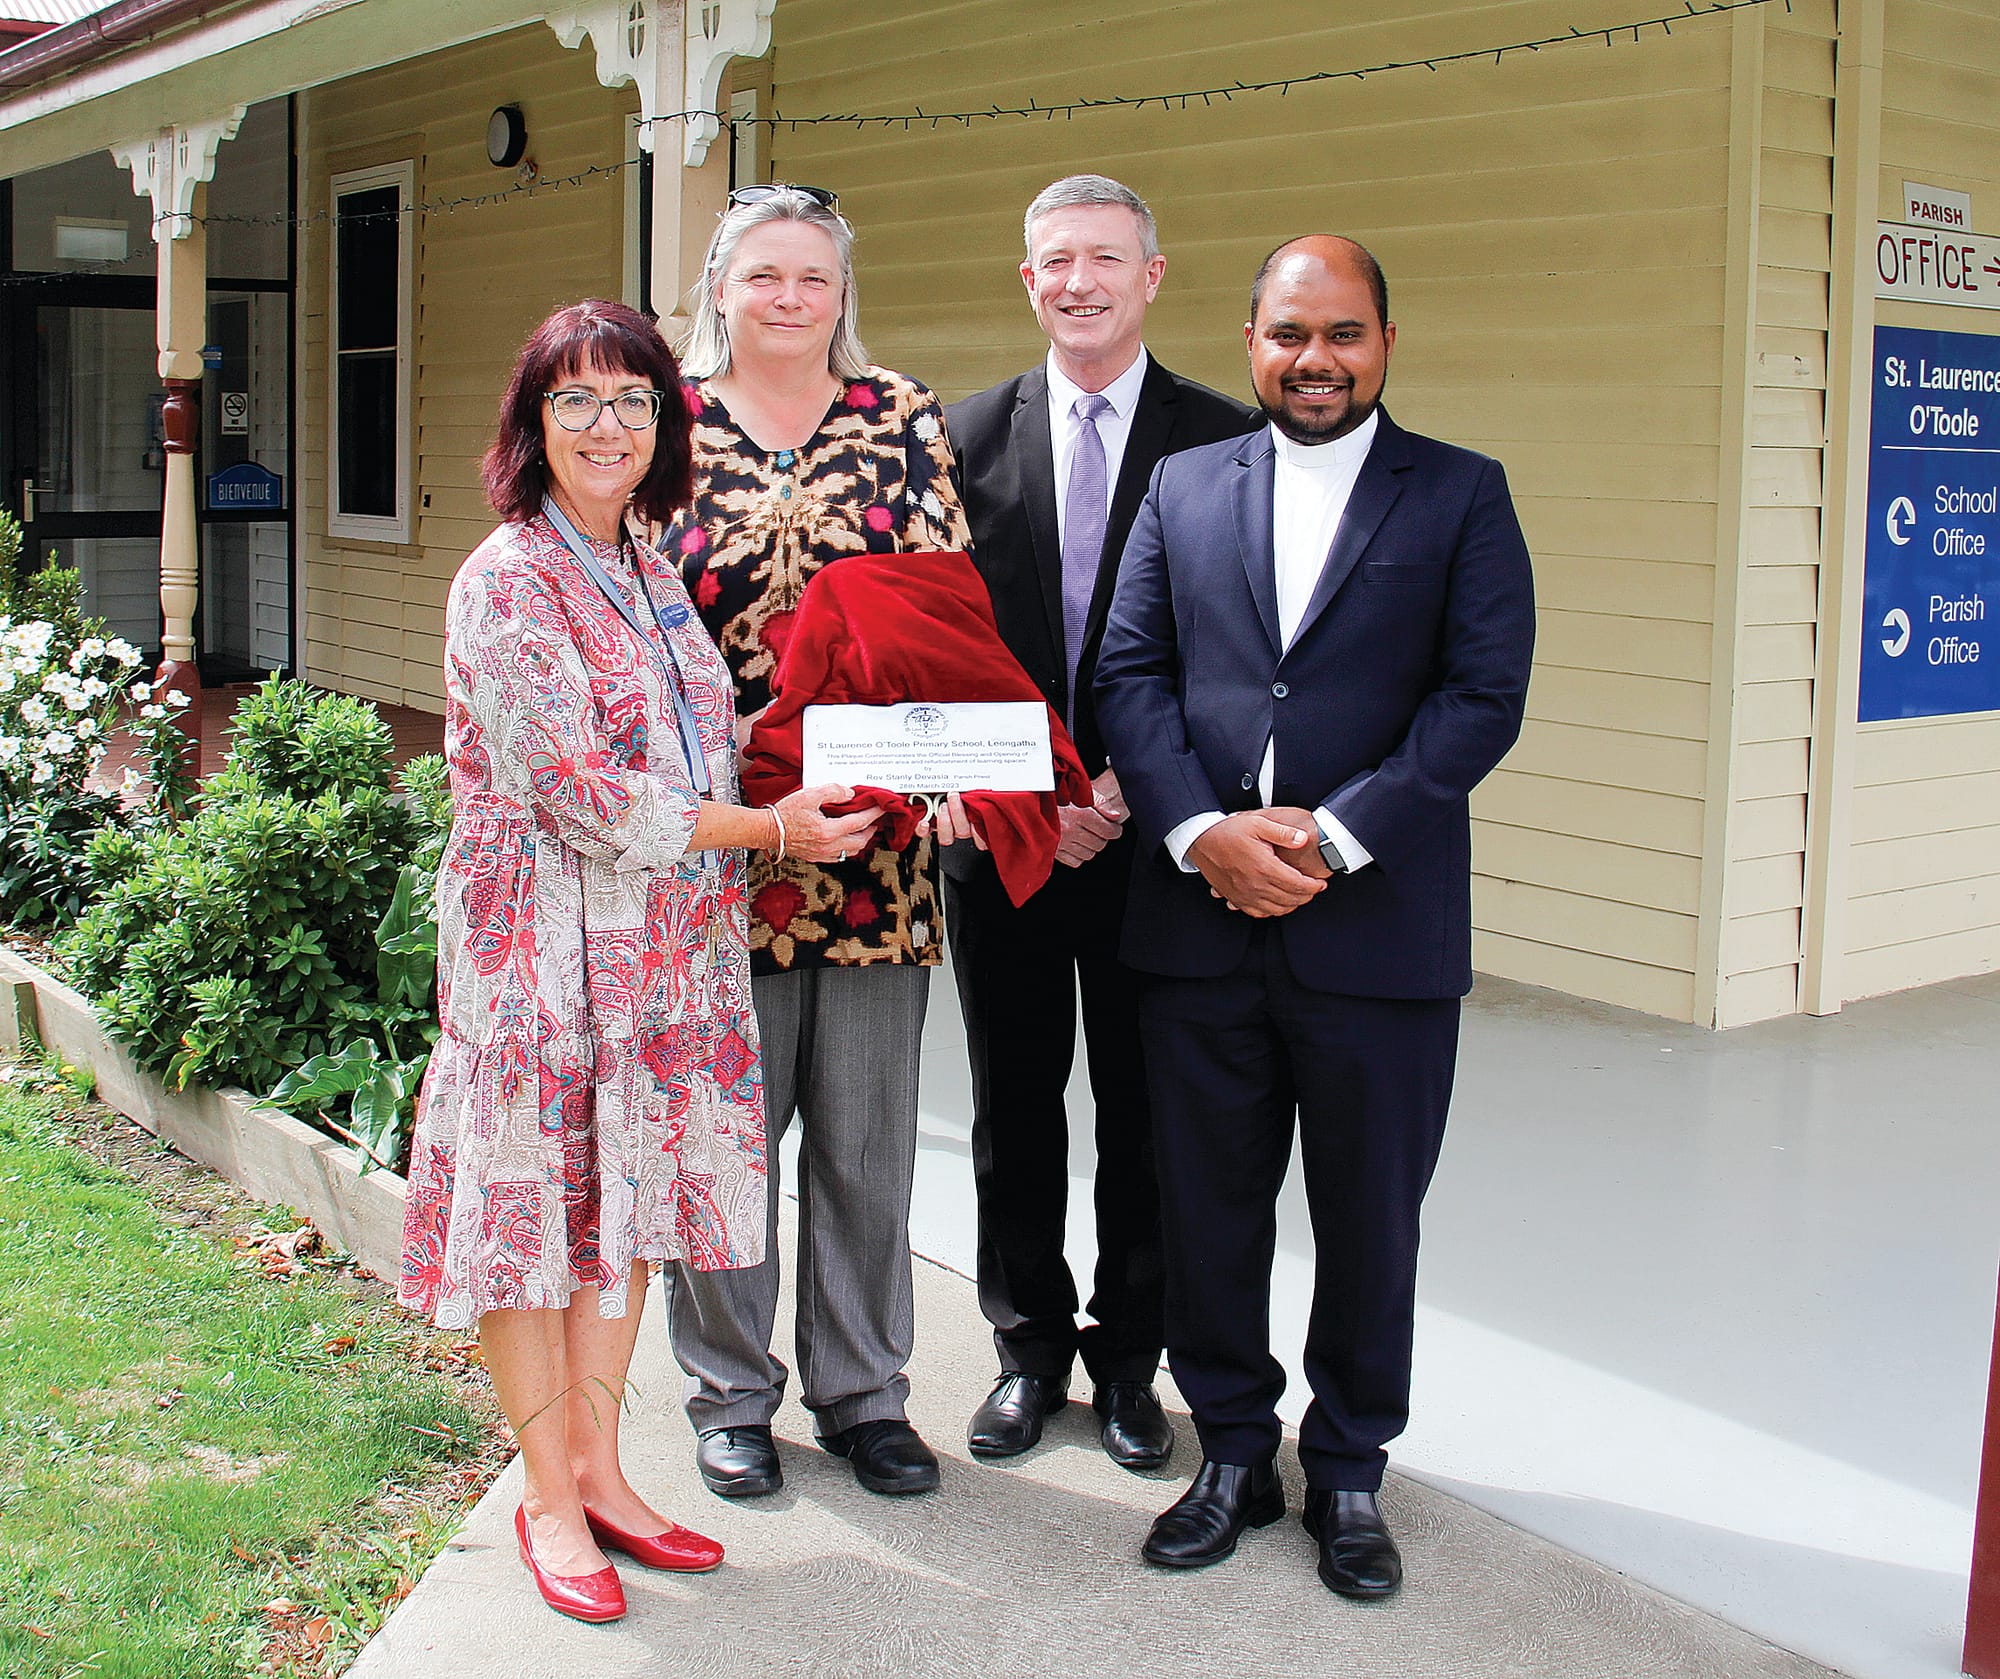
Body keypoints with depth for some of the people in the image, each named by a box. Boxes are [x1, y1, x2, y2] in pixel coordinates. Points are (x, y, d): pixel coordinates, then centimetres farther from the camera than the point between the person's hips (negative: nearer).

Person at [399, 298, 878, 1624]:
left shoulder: (649, 568, 10)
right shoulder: (506, 585, -13)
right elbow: (589, 798, -19)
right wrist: (770, 828, -12)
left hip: (665, 941, 7)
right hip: (544, 936, -7)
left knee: (631, 1198, 12)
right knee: (537, 1206, 5)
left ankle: (600, 1468, 26)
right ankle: (551, 1498, 19)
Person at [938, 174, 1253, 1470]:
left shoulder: (1224, 441, -1)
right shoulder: (968, 435, 5)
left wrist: (1140, 786, -14)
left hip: (1154, 835, -2)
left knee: (1146, 1111, 8)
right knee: (1015, 1106, 12)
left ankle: (1129, 1359, 24)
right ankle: (1032, 1348, 28)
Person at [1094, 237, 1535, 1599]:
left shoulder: (1462, 496, 3)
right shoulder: (1185, 487, 10)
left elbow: (1485, 697, -6)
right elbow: (1130, 672, 3)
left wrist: (1333, 835, -15)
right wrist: (1203, 831, -13)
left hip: (1380, 928, -2)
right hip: (1199, 923, 2)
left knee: (1370, 1220, 10)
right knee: (1208, 1207, 11)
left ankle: (1350, 1471, 28)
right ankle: (1234, 1451, 29)